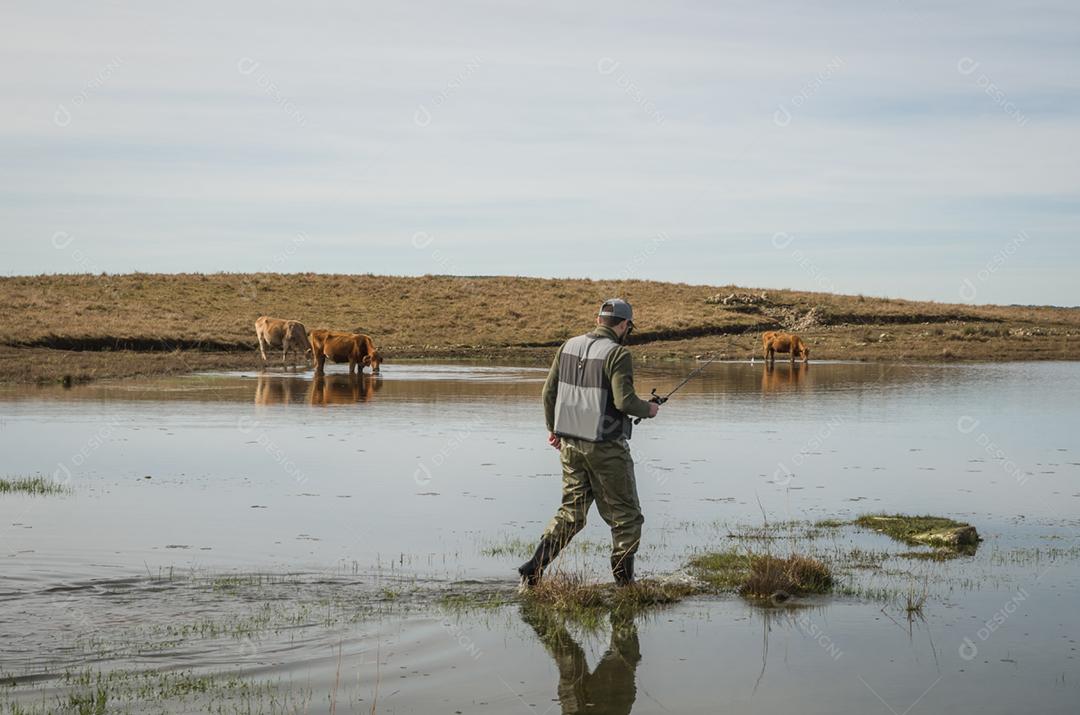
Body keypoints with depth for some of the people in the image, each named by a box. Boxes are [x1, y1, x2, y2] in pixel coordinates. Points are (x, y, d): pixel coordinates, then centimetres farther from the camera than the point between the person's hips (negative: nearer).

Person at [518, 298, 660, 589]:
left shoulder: (569, 346, 6)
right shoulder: (618, 354, -14)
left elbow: (549, 391, 10)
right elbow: (624, 400, -21)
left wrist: (553, 429, 22)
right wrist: (648, 409, -1)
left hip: (570, 444, 6)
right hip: (606, 447, -6)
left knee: (571, 511, 15)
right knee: (625, 516, 8)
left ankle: (533, 570, 4)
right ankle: (624, 581, 9)